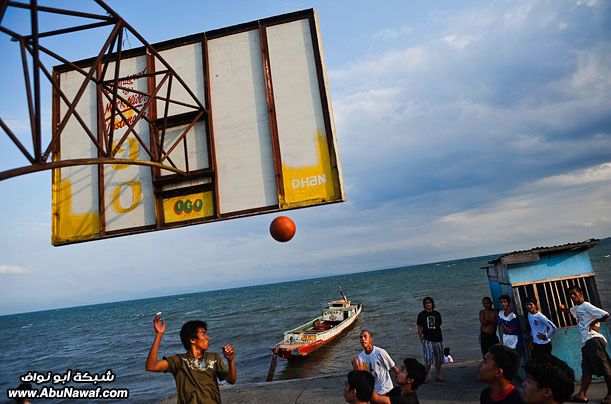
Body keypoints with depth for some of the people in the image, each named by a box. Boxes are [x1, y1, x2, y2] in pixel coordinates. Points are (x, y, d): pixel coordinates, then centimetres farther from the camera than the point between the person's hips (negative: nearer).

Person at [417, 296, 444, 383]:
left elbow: (439, 326, 14)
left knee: (438, 359, 9)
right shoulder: (421, 314, 0)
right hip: (427, 340, -4)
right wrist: (422, 340, -5)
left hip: (437, 339, 4)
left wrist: (440, 338, 9)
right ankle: (425, 377, 2)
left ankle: (438, 376, 23)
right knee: (428, 359, -9)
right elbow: (419, 329, 1)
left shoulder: (437, 314, 9)